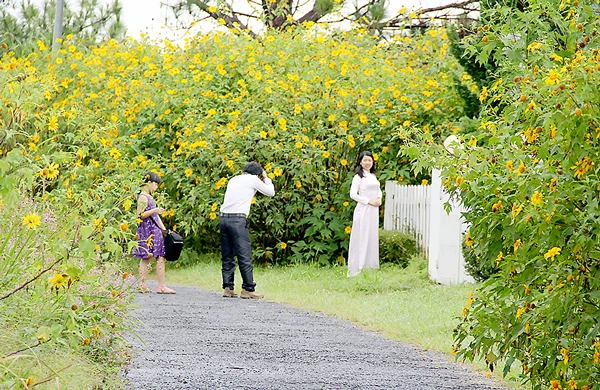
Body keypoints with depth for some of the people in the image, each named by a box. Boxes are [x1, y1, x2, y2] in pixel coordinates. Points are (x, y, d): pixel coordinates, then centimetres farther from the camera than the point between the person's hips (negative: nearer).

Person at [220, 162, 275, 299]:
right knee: (245, 256, -4)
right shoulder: (253, 180, 3)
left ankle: (227, 288, 8)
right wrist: (266, 178, 29)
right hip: (238, 219, -7)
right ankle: (248, 289, -5)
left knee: (227, 257, 10)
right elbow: (271, 192, 13)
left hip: (224, 217, 7)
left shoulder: (233, 179, 21)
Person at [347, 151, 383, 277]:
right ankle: (356, 268, -3)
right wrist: (369, 201, -16)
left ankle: (370, 265, 19)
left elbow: (378, 190, 26)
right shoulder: (358, 177, -6)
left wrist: (379, 198, 4)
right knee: (361, 238, -6)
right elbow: (353, 194, -14)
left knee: (373, 237, 10)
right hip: (363, 210, -7)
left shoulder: (373, 176, 15)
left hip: (374, 210, 7)